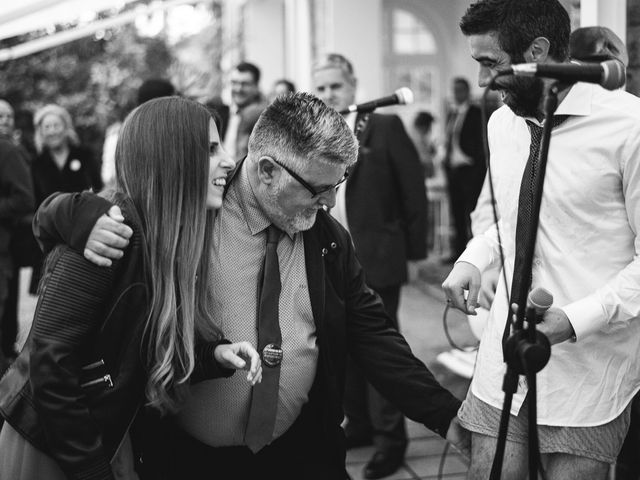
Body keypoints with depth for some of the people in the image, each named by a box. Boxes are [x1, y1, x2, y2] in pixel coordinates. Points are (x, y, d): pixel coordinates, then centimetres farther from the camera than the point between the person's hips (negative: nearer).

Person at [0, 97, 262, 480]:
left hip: (110, 439, 8)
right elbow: (49, 362, -24)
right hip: (48, 447, -7)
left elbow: (153, 352, 6)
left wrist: (214, 353, -12)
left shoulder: (177, 235, -1)